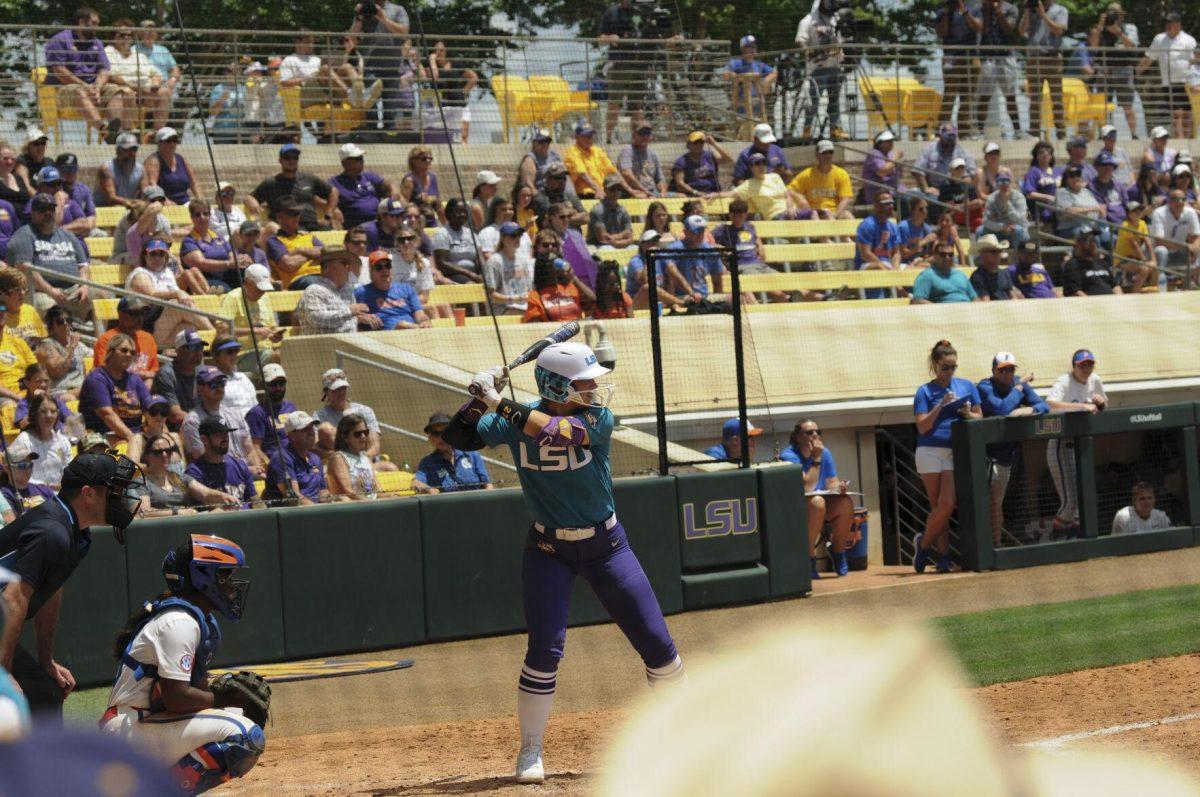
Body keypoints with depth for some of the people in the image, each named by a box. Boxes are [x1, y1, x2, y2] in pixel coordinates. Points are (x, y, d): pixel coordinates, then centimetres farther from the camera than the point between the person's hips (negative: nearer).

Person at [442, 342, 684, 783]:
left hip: (605, 546, 0)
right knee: (545, 648, -13)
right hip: (548, 551, 0)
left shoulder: (596, 418, -15)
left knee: (656, 642, 2)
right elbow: (458, 439, -8)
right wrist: (480, 398, -25)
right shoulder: (515, 421, -9)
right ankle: (530, 750, 1)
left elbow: (557, 432, -33)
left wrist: (500, 405, -37)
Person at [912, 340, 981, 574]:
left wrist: (968, 414, -7)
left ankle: (924, 544, 3)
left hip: (955, 452, 2)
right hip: (930, 451, -2)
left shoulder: (967, 387, 12)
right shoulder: (925, 392, 4)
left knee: (947, 505, -10)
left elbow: (980, 418, 14)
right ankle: (942, 554, 7)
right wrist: (941, 406, -14)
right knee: (940, 506, -5)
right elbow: (923, 427, -4)